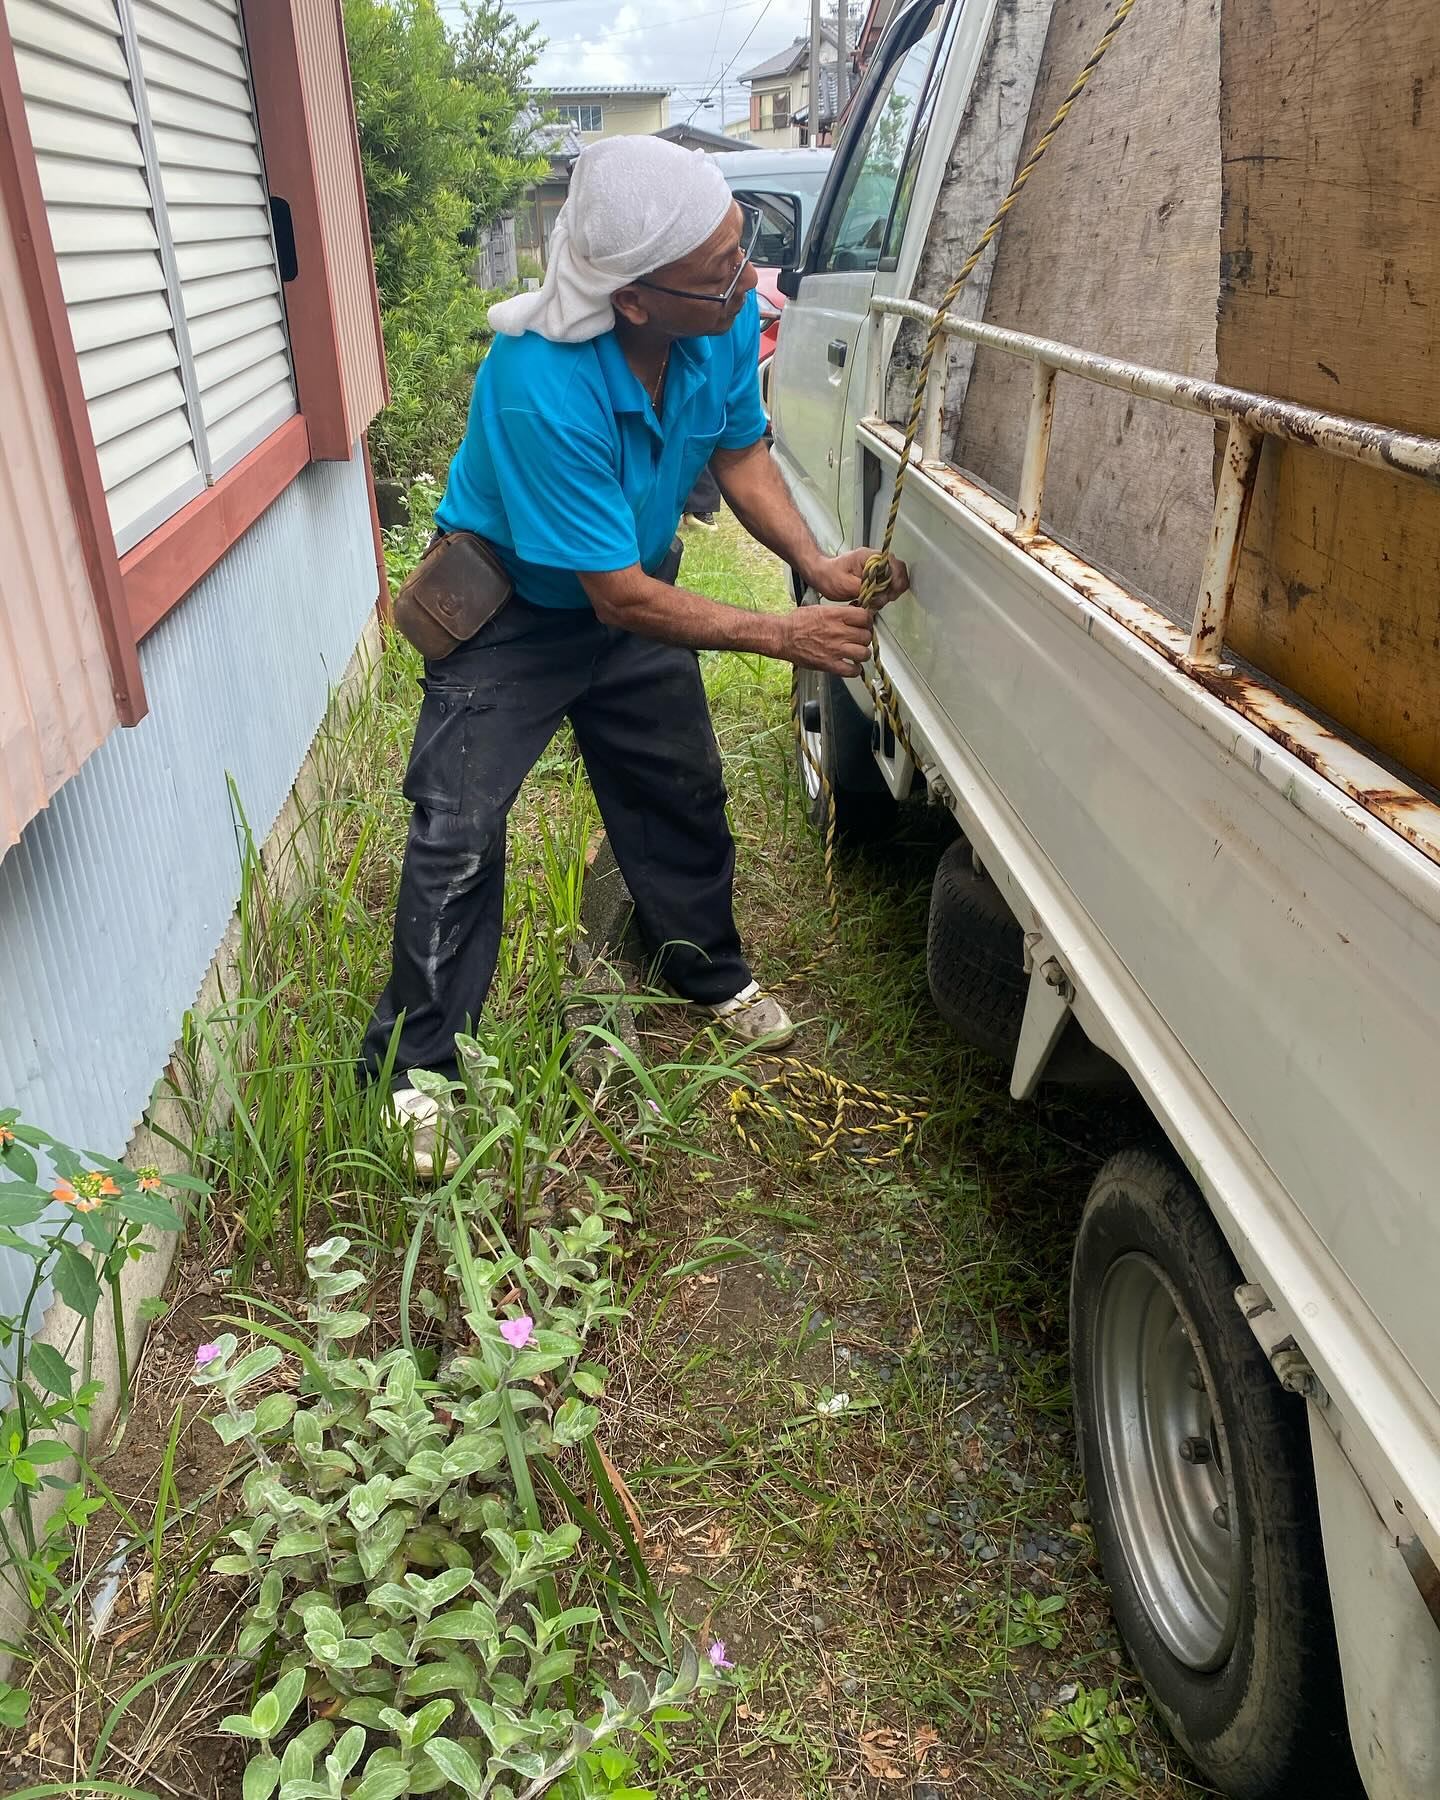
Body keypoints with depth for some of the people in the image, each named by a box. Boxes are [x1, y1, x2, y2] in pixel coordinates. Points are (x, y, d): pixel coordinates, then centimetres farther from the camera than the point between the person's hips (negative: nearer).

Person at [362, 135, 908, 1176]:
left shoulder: (726, 318, -19)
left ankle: (710, 974, 40)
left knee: (683, 791, 15)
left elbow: (740, 449, -1)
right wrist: (784, 637, -30)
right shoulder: (541, 389, -39)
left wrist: (814, 563, -17)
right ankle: (416, 1068, 8)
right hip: (516, 610, -6)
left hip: (636, 588, 6)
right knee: (458, 832, -8)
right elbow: (620, 596, -33)